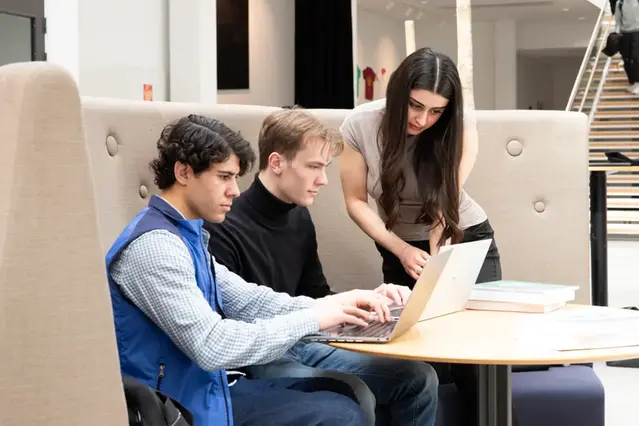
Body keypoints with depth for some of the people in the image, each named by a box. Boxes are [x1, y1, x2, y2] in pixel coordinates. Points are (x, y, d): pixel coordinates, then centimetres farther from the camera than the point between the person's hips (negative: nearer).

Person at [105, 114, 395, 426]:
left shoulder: (185, 233, 10)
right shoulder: (155, 245, -23)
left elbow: (246, 300, 11)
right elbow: (211, 346, -29)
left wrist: (330, 306, -3)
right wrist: (312, 319, -21)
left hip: (204, 387, 10)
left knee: (346, 392, 11)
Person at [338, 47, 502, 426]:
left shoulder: (462, 126, -17)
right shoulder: (360, 125, -17)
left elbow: (446, 199, -19)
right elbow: (356, 201, -9)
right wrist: (403, 251, -18)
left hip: (467, 241, 0)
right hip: (402, 250, 1)